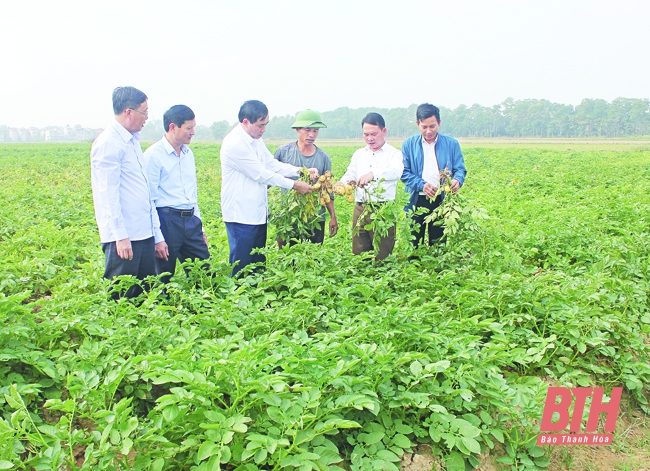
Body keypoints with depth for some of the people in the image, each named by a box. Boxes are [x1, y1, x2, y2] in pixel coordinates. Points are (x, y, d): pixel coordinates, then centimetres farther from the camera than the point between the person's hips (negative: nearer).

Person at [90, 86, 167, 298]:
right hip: (124, 237, -8)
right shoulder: (108, 143, -10)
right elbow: (109, 194, -16)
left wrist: (157, 234, 16)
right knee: (120, 297, 0)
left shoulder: (133, 141, 16)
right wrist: (120, 236, -19)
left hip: (144, 234, 8)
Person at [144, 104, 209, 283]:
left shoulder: (188, 153, 13)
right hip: (167, 221, -7)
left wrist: (199, 227, 20)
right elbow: (150, 199, -11)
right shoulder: (154, 155, -9)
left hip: (191, 221, 7)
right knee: (164, 280, 5)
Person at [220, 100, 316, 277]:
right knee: (241, 268, 2)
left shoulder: (256, 139, 7)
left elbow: (272, 164, 11)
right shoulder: (234, 143, -21)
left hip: (258, 213, 9)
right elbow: (261, 174, -19)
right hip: (241, 216, -9)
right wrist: (295, 185, -14)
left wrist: (300, 170, -4)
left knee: (259, 262, 15)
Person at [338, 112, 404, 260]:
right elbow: (350, 175, 9)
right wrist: (342, 184, -16)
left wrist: (373, 174, -38)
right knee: (358, 255, 6)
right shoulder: (358, 154, 18)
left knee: (382, 257, -1)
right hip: (360, 209, 4)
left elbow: (396, 171, -19)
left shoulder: (394, 154, 2)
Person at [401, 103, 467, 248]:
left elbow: (460, 169, 4)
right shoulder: (409, 144, 4)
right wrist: (421, 184, -18)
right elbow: (404, 172, -1)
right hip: (416, 201, 0)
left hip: (442, 201, 0)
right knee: (412, 243, 4)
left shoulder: (451, 144, 5)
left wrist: (457, 180, -21)